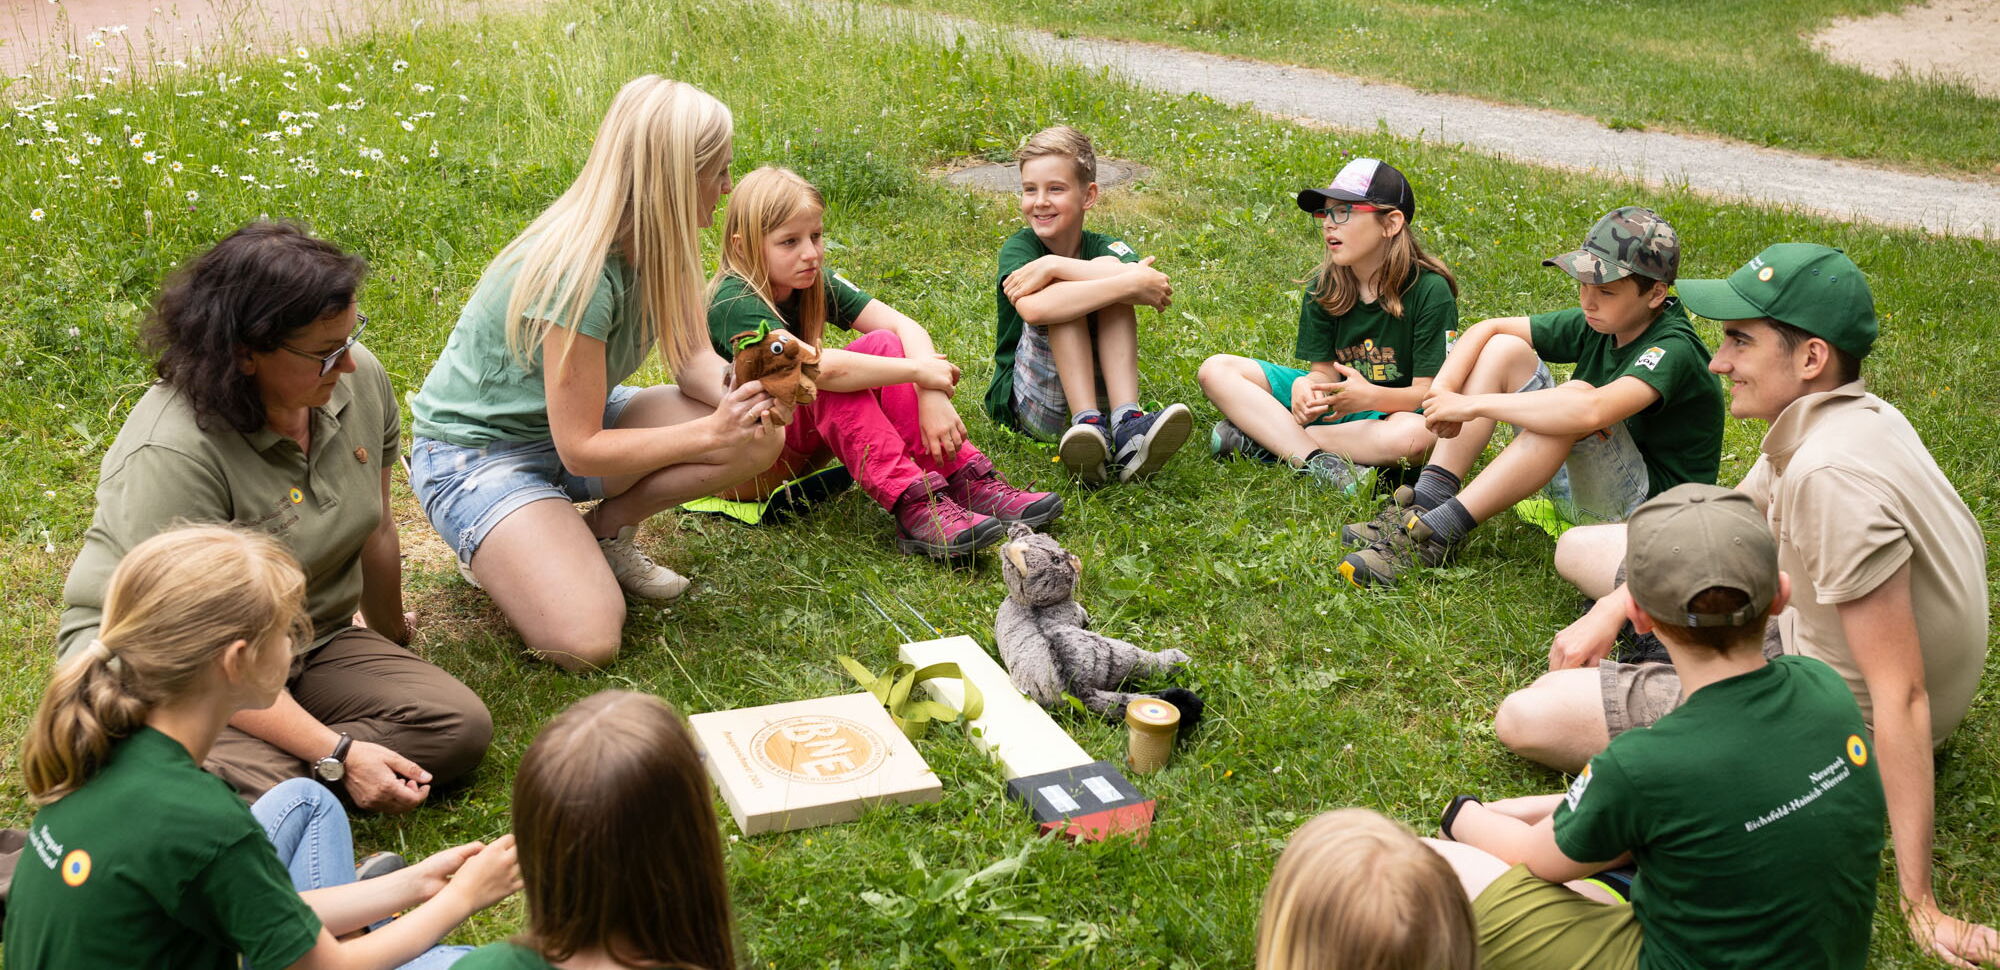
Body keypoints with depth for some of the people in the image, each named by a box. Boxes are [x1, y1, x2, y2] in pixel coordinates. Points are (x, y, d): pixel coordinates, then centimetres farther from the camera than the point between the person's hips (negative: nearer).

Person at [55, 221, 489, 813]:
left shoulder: (359, 379, -8)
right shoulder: (171, 455, -29)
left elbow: (375, 529, 10)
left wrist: (391, 640, 26)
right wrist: (337, 756, -31)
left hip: (308, 645, 7)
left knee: (461, 726, -17)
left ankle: (262, 773, -17)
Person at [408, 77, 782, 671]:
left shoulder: (654, 245, -8)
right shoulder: (579, 272, -31)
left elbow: (691, 356, -4)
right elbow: (580, 449, -27)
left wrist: (737, 392, -27)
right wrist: (709, 433, -29)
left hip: (581, 423, 8)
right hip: (476, 449, -8)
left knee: (760, 438, -15)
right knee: (586, 641, -26)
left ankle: (605, 532, 3)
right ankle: (493, 552, 3)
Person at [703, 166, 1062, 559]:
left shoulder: (816, 283, -2)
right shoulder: (734, 305, -24)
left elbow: (904, 325, -11)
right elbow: (819, 367, -39)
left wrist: (933, 394, -29)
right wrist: (918, 371, -31)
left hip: (800, 443, 7)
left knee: (882, 345, -15)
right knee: (836, 381, -31)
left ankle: (969, 483, -23)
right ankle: (915, 507, -38)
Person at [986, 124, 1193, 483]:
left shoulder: (1103, 246, -1)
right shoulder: (1018, 247, -7)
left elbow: (1151, 281, -27)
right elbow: (1033, 309, -32)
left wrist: (1053, 266, -28)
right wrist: (1132, 282, -34)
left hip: (1100, 392, 2)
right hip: (1025, 404, -2)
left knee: (1111, 270, -20)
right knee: (1063, 292, -25)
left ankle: (1127, 422, -36)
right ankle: (1088, 425, -40)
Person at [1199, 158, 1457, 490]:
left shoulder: (1430, 291, -16)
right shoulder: (1323, 289, -2)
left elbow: (1429, 391, -19)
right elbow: (1324, 370, -4)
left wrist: (1371, 397, -39)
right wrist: (1307, 386, -29)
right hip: (1336, 399, 4)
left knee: (1419, 435, -43)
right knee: (1216, 370, -11)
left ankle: (1262, 440, -31)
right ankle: (1316, 460, -30)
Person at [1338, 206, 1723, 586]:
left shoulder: (1673, 351, -24)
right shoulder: (1598, 323, -1)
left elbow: (1591, 411, -42)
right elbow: (1487, 329, 2)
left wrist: (1472, 405, -36)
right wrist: (1442, 390, -18)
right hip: (1575, 480, 8)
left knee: (1577, 394, -35)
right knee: (1504, 348, -4)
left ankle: (1439, 533, -34)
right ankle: (1428, 501, -15)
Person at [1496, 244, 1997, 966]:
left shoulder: (1833, 474, -35)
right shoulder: (1832, 415, -5)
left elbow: (1901, 695, -34)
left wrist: (1919, 904, -30)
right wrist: (1607, 612, 4)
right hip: (1802, 633, 9)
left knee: (1522, 719, -11)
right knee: (1580, 548, 15)